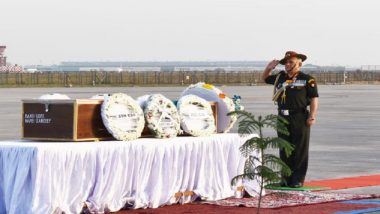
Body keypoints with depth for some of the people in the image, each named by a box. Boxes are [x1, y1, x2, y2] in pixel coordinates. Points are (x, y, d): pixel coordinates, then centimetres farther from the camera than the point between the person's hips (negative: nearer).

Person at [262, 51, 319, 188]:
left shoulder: (307, 79, -2)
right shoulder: (280, 77, 14)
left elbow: (314, 98, -5)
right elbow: (265, 78, 30)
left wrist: (312, 116, -14)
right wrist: (269, 68, 10)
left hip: (300, 118, -6)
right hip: (283, 118, 6)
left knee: (300, 150, -2)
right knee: (284, 150, 8)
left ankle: (298, 179, 2)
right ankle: (286, 178, 15)